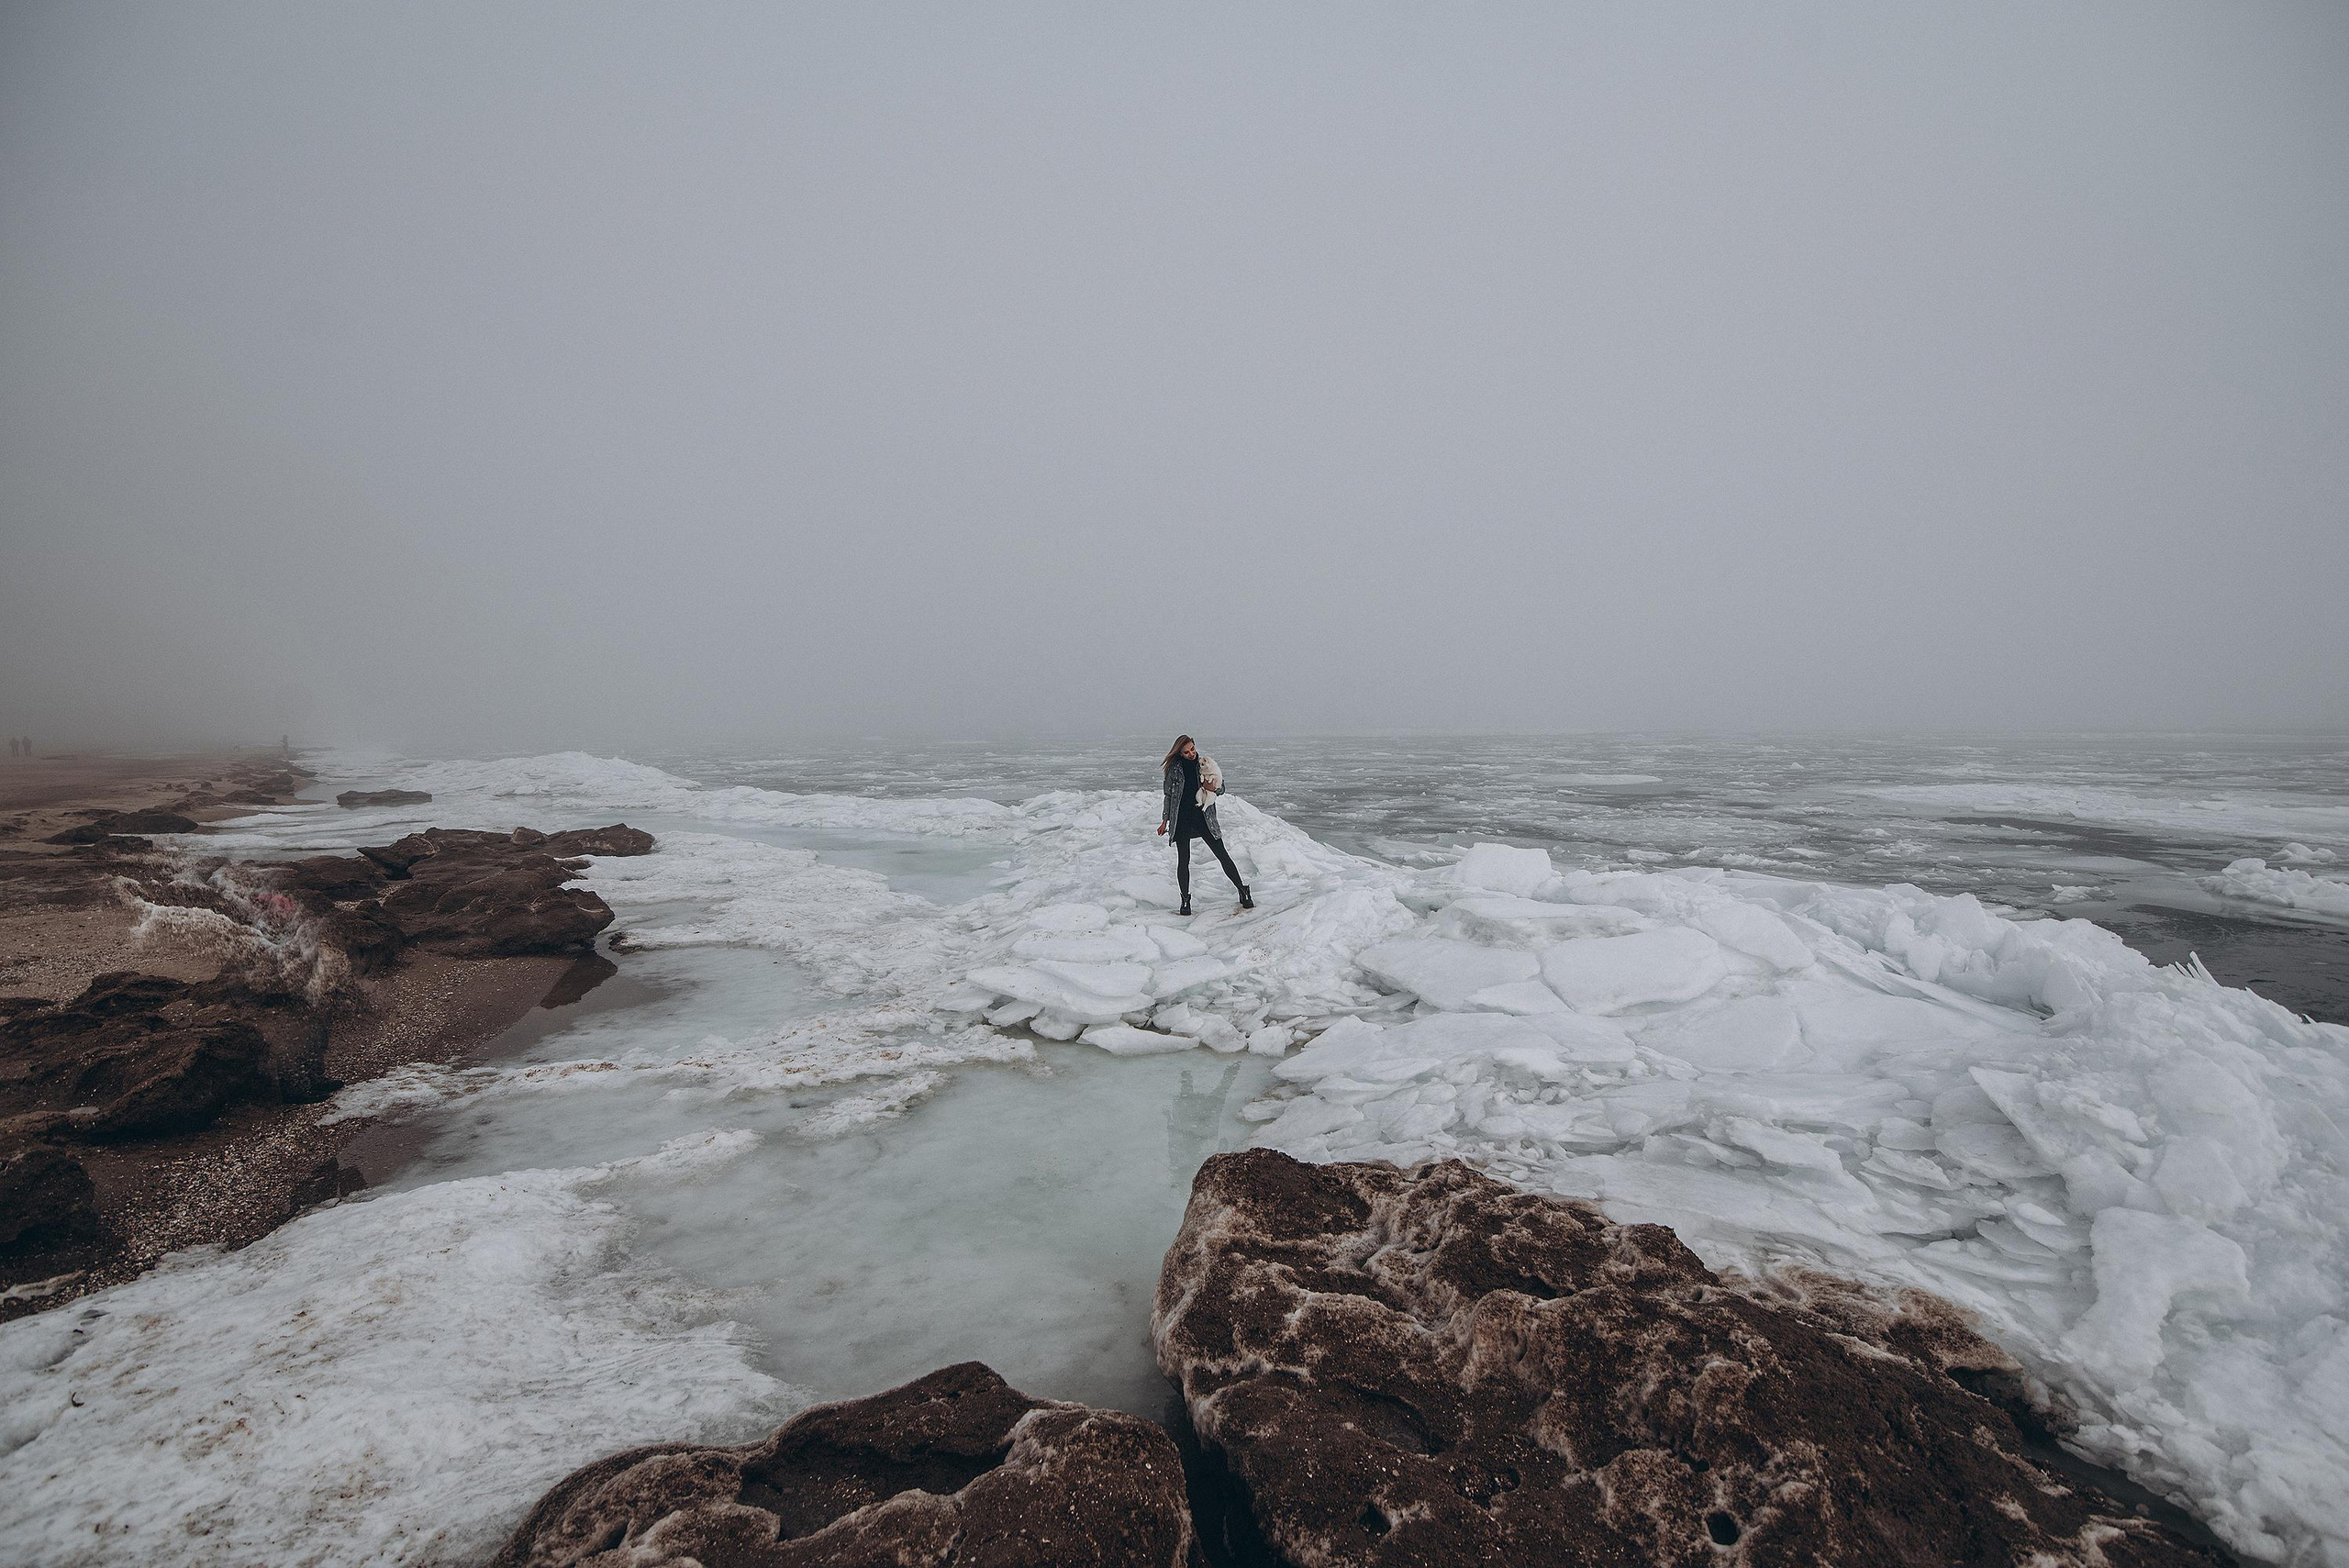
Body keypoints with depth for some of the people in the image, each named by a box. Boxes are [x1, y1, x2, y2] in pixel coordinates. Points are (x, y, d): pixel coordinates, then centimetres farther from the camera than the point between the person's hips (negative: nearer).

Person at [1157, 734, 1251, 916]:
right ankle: (1185, 901, 13)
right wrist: (1165, 821, 6)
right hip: (1182, 820, 0)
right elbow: (1168, 795, 8)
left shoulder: (1205, 764, 3)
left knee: (1223, 855, 1)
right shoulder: (1174, 768, 1)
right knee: (1183, 860, 1)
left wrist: (1213, 788, -13)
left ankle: (1243, 892, 10)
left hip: (1204, 818, 0)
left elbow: (1221, 788, 11)